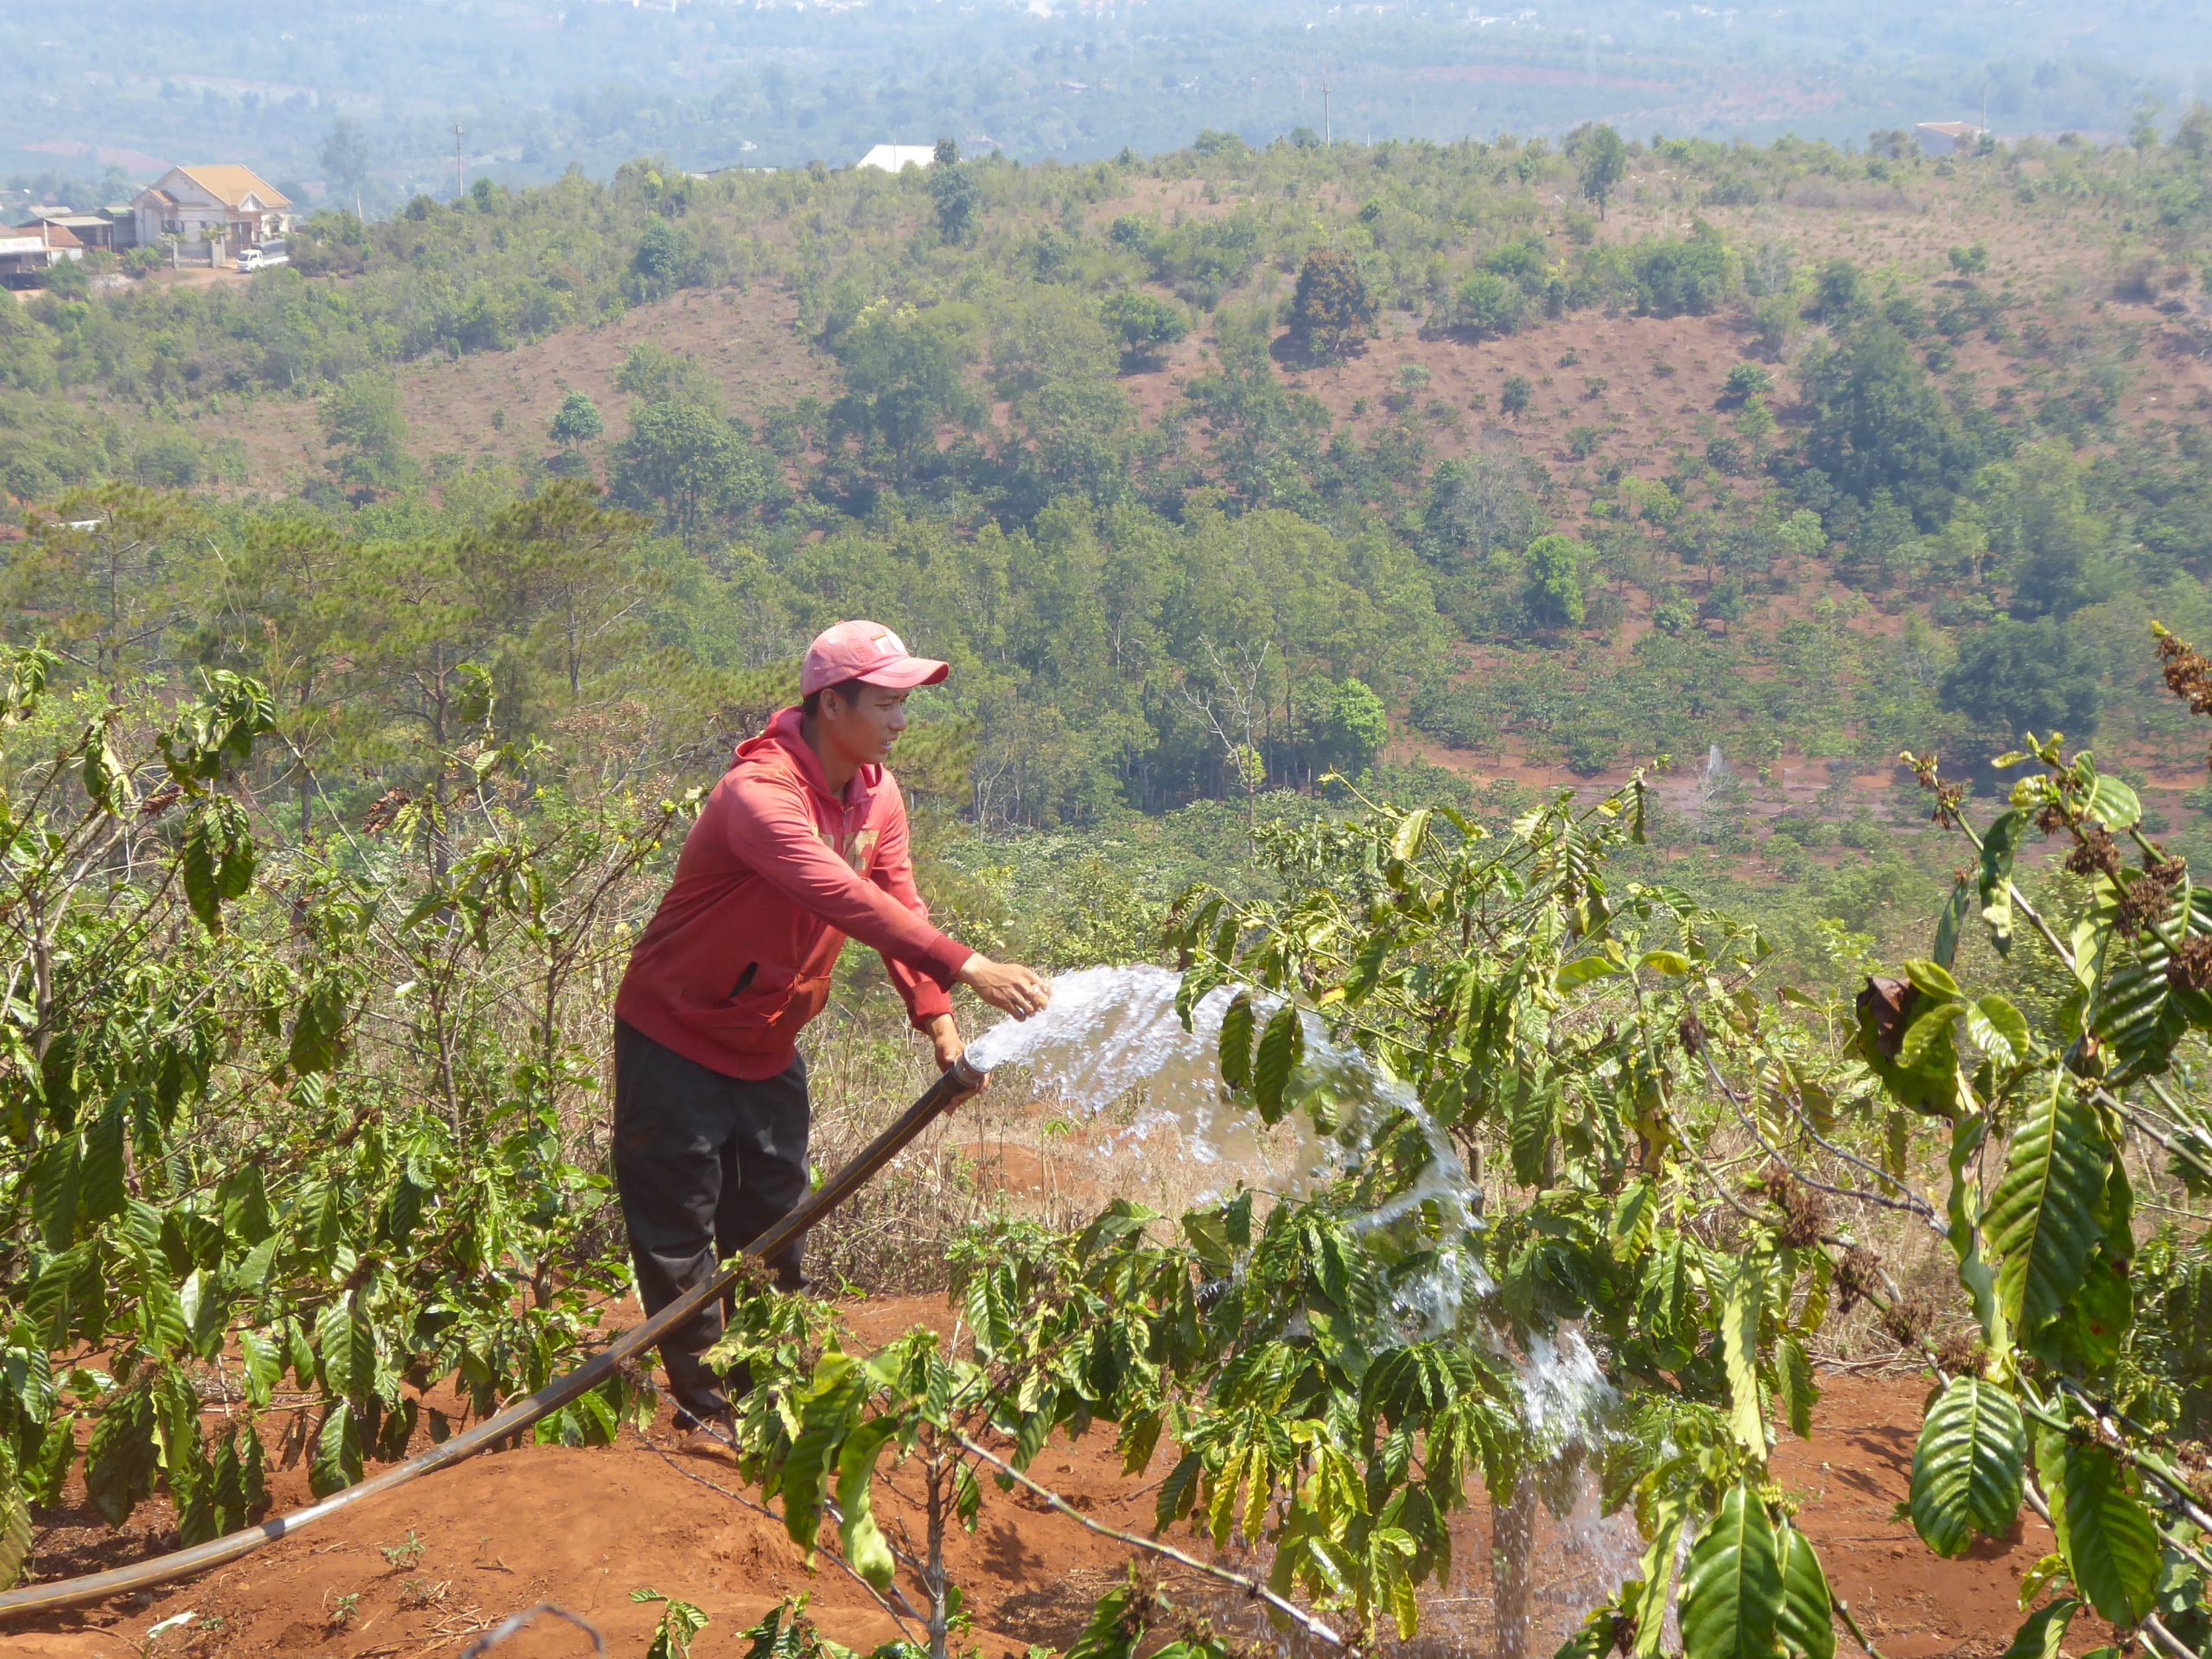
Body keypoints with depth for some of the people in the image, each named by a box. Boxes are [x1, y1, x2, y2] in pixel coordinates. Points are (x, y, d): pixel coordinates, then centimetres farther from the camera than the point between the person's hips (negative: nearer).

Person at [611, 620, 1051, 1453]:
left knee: (772, 1228, 13)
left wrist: (936, 1019, -18)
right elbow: (848, 902, -42)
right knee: (678, 1232, 1)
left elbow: (898, 902, -4)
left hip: (768, 1047, 8)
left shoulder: (876, 793, -1)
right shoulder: (760, 794, -30)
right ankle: (702, 1406, 13)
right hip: (677, 1038, -8)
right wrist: (967, 968, -48)